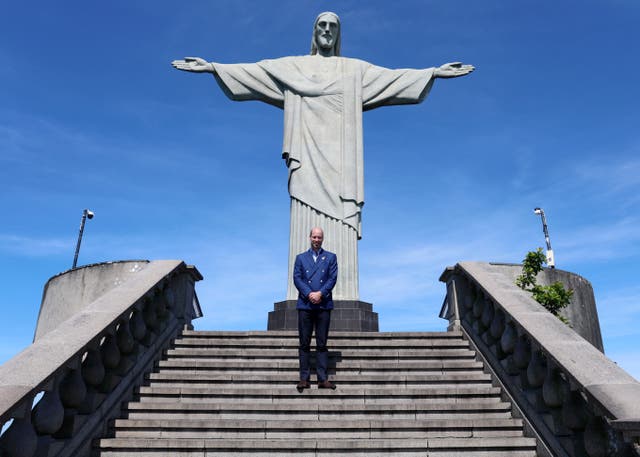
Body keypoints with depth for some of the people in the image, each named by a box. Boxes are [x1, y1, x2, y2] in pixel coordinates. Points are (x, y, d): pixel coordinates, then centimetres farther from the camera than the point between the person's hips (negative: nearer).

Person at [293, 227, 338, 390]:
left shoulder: (331, 257, 13)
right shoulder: (300, 258, 15)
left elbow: (333, 278, 2)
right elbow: (297, 278, 3)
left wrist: (320, 293, -12)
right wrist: (309, 294, -12)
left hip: (324, 305, 0)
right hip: (305, 305, 1)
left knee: (322, 343, 1)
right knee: (304, 344, 1)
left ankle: (323, 379, 4)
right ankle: (304, 378, 5)